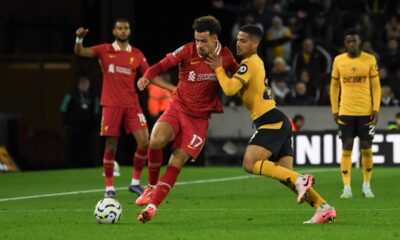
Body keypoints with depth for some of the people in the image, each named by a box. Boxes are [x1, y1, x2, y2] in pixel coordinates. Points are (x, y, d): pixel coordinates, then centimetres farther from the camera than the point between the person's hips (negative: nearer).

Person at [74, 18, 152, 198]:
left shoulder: (137, 55, 8)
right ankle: (109, 188, 9)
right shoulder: (105, 51, 3)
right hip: (111, 105, -2)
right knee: (111, 147, -1)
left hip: (132, 105, 2)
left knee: (144, 142, -9)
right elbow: (80, 52, -5)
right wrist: (79, 38, -26)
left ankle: (135, 182, 6)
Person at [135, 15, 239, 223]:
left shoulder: (225, 57, -2)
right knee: (156, 140, -27)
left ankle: (153, 205, -7)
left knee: (177, 160, -13)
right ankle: (152, 186, -2)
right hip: (178, 107, 0)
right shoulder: (188, 51, -9)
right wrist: (146, 77, -32)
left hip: (200, 118, 0)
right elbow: (163, 64, -13)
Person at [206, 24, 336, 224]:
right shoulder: (256, 61, 21)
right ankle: (324, 208, -2)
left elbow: (230, 89, -19)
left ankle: (300, 180, -24)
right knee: (286, 176, 4)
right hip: (278, 124, 10)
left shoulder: (249, 63, -9)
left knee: (250, 164, -21)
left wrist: (218, 69, -6)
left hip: (272, 122, -10)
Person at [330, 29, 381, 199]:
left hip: (366, 111, 0)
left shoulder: (370, 60, 0)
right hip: (346, 111, 1)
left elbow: (376, 86, 3)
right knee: (347, 147, -4)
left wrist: (376, 109, -4)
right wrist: (334, 110, 6)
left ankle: (366, 185, 15)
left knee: (366, 147, 2)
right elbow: (334, 86, 11)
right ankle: (346, 187, -2)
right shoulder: (338, 61, 4)